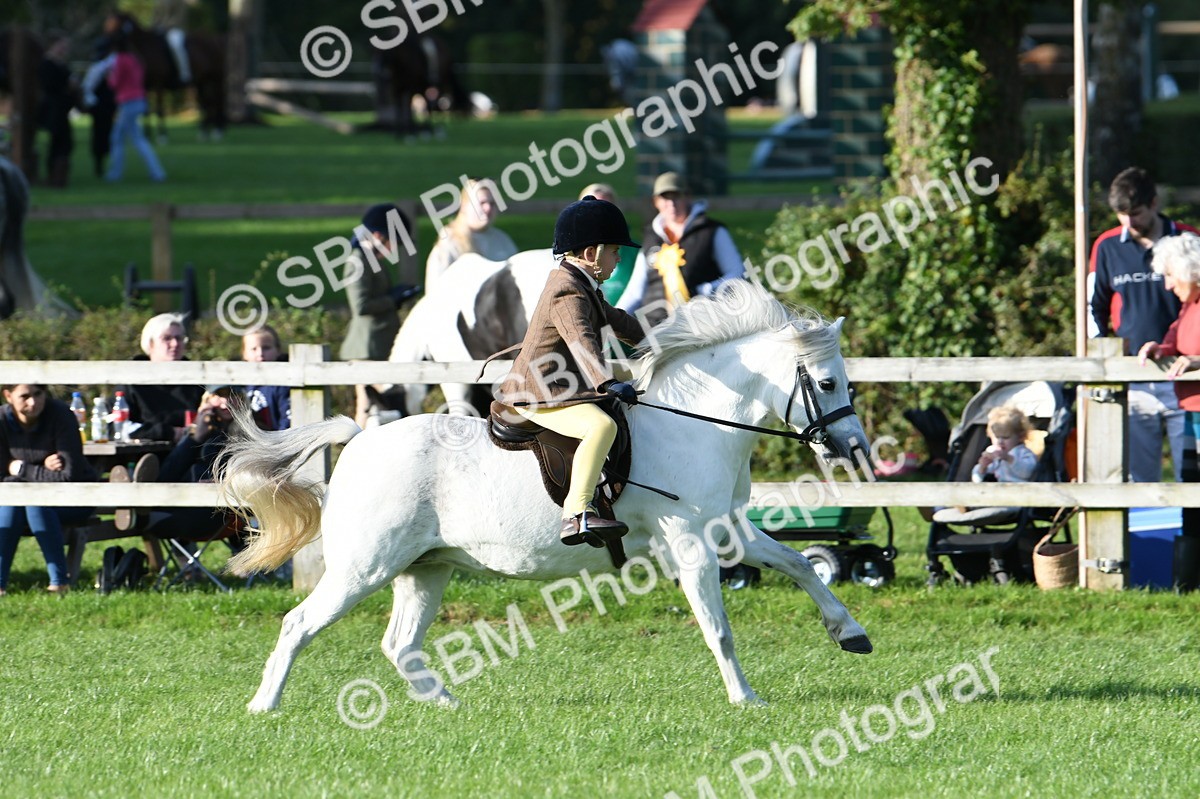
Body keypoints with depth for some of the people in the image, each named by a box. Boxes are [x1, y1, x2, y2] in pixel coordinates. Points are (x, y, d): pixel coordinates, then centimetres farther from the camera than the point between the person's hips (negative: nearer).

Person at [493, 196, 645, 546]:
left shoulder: (581, 285, 15)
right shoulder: (568, 293, -20)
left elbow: (609, 317, 34)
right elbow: (581, 340, -37)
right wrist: (607, 382, -51)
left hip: (557, 389, 11)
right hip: (540, 396, -11)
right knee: (600, 425, -33)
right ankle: (577, 514, -43)